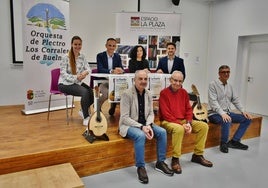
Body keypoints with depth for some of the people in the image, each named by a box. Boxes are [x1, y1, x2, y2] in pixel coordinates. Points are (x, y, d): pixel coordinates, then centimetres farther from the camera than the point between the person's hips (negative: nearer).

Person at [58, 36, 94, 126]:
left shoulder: (82, 57, 7)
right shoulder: (66, 57, -11)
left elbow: (88, 69, 3)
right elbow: (63, 74, -15)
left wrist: (86, 72, -23)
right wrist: (76, 77, -29)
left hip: (78, 82, 6)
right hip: (65, 84, -6)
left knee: (92, 92, -18)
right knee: (85, 92, -30)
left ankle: (84, 111, 9)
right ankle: (86, 117, -17)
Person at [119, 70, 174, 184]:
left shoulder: (148, 94, 4)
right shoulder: (127, 94, -15)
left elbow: (151, 113, 5)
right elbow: (124, 118, -19)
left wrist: (148, 125, -16)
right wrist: (141, 127, -26)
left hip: (144, 124, 6)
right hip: (129, 125, -6)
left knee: (162, 132, -13)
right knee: (140, 135, -35)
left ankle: (160, 163, 2)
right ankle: (140, 167, -17)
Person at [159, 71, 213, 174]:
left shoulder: (184, 92, 8)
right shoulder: (164, 93, -12)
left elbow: (188, 110, 9)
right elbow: (166, 115, -17)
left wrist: (188, 123, -10)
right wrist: (181, 124, -22)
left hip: (183, 120, 7)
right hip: (168, 122, -7)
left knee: (204, 126, -5)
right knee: (179, 129, -38)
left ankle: (197, 155, 6)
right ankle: (175, 159, -20)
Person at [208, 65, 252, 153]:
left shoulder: (230, 86, 13)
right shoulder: (213, 84, -10)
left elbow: (236, 100, 14)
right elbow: (213, 102, -19)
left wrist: (243, 111, 0)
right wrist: (222, 113, -30)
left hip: (227, 113, 8)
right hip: (214, 114, -8)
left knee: (247, 118, -2)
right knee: (227, 122, -36)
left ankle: (234, 141, 1)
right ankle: (223, 143, -12)